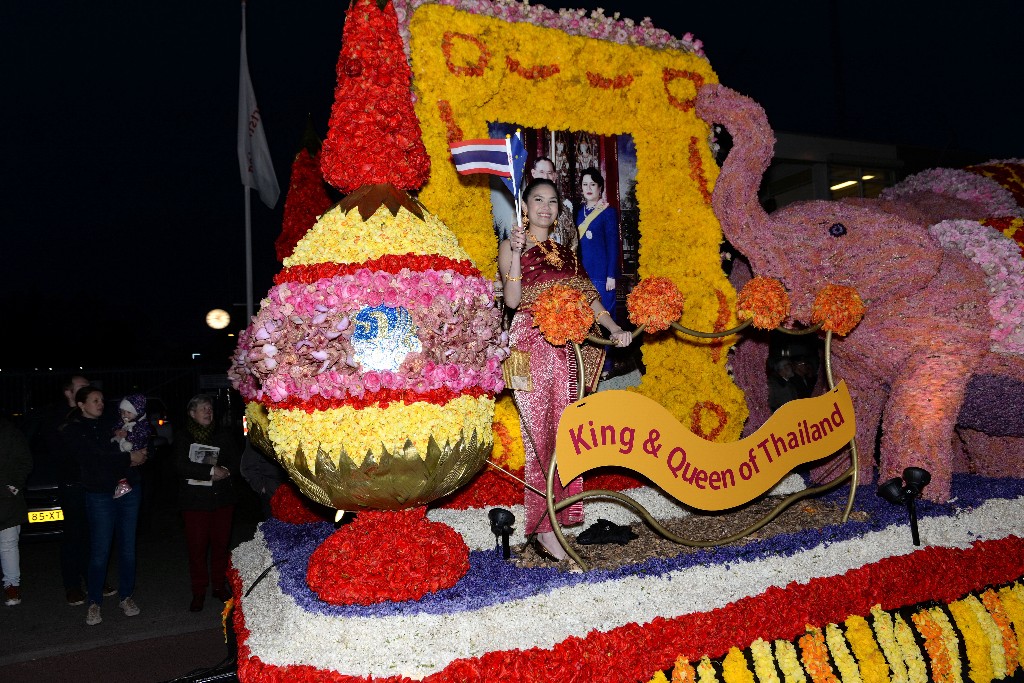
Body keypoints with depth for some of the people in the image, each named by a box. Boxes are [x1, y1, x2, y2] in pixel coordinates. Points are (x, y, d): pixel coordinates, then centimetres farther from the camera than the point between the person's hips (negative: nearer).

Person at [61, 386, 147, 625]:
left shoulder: (109, 425, 14)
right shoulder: (72, 430, 1)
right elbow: (92, 459, -12)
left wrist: (138, 455, -12)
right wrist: (128, 458, -11)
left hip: (130, 490, 4)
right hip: (100, 495, -4)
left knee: (128, 547, 7)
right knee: (100, 551, -2)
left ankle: (126, 596, 19)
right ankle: (94, 603, 12)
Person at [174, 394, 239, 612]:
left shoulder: (223, 435, 10)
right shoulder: (182, 438, 2)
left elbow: (234, 461, 7)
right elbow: (182, 465, -12)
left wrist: (225, 470, -14)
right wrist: (211, 471, -17)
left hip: (222, 498, 2)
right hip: (195, 500, -2)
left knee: (220, 543, 6)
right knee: (197, 546, -1)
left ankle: (219, 586, 21)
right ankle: (198, 592, 12)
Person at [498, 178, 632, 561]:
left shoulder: (565, 252, 21)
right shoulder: (512, 247, 5)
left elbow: (587, 294, 16)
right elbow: (512, 299, -8)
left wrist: (614, 328, 4)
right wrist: (516, 255, -17)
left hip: (567, 348, 5)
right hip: (532, 345, -5)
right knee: (539, 433, -10)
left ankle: (555, 516, 11)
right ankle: (543, 528, -7)